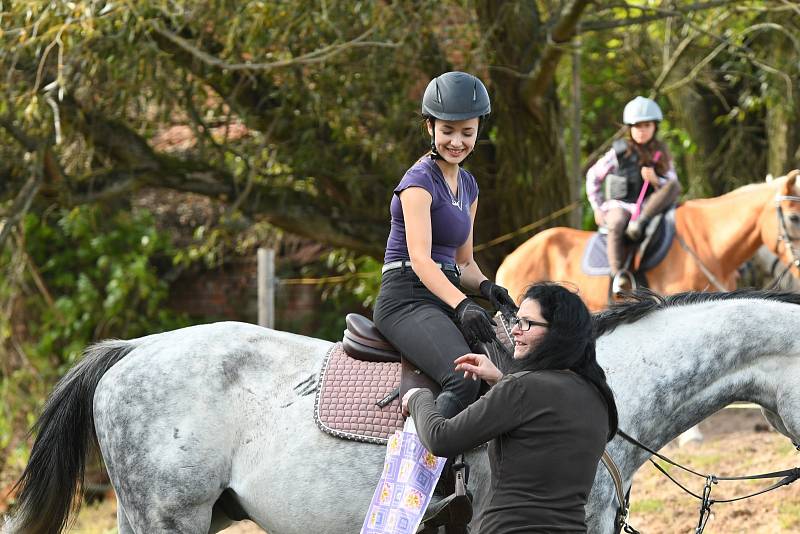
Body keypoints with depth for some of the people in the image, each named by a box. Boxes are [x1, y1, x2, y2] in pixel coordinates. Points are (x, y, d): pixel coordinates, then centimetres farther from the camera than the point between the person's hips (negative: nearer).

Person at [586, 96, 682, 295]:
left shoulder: (661, 155, 9)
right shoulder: (619, 153, 3)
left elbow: (672, 187, 6)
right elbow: (593, 176, 12)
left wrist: (655, 180, -15)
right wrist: (597, 209, 9)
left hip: (650, 206, 2)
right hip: (619, 205, -2)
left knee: (674, 185, -24)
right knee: (617, 224, -39)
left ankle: (640, 223, -36)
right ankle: (618, 275, -44)